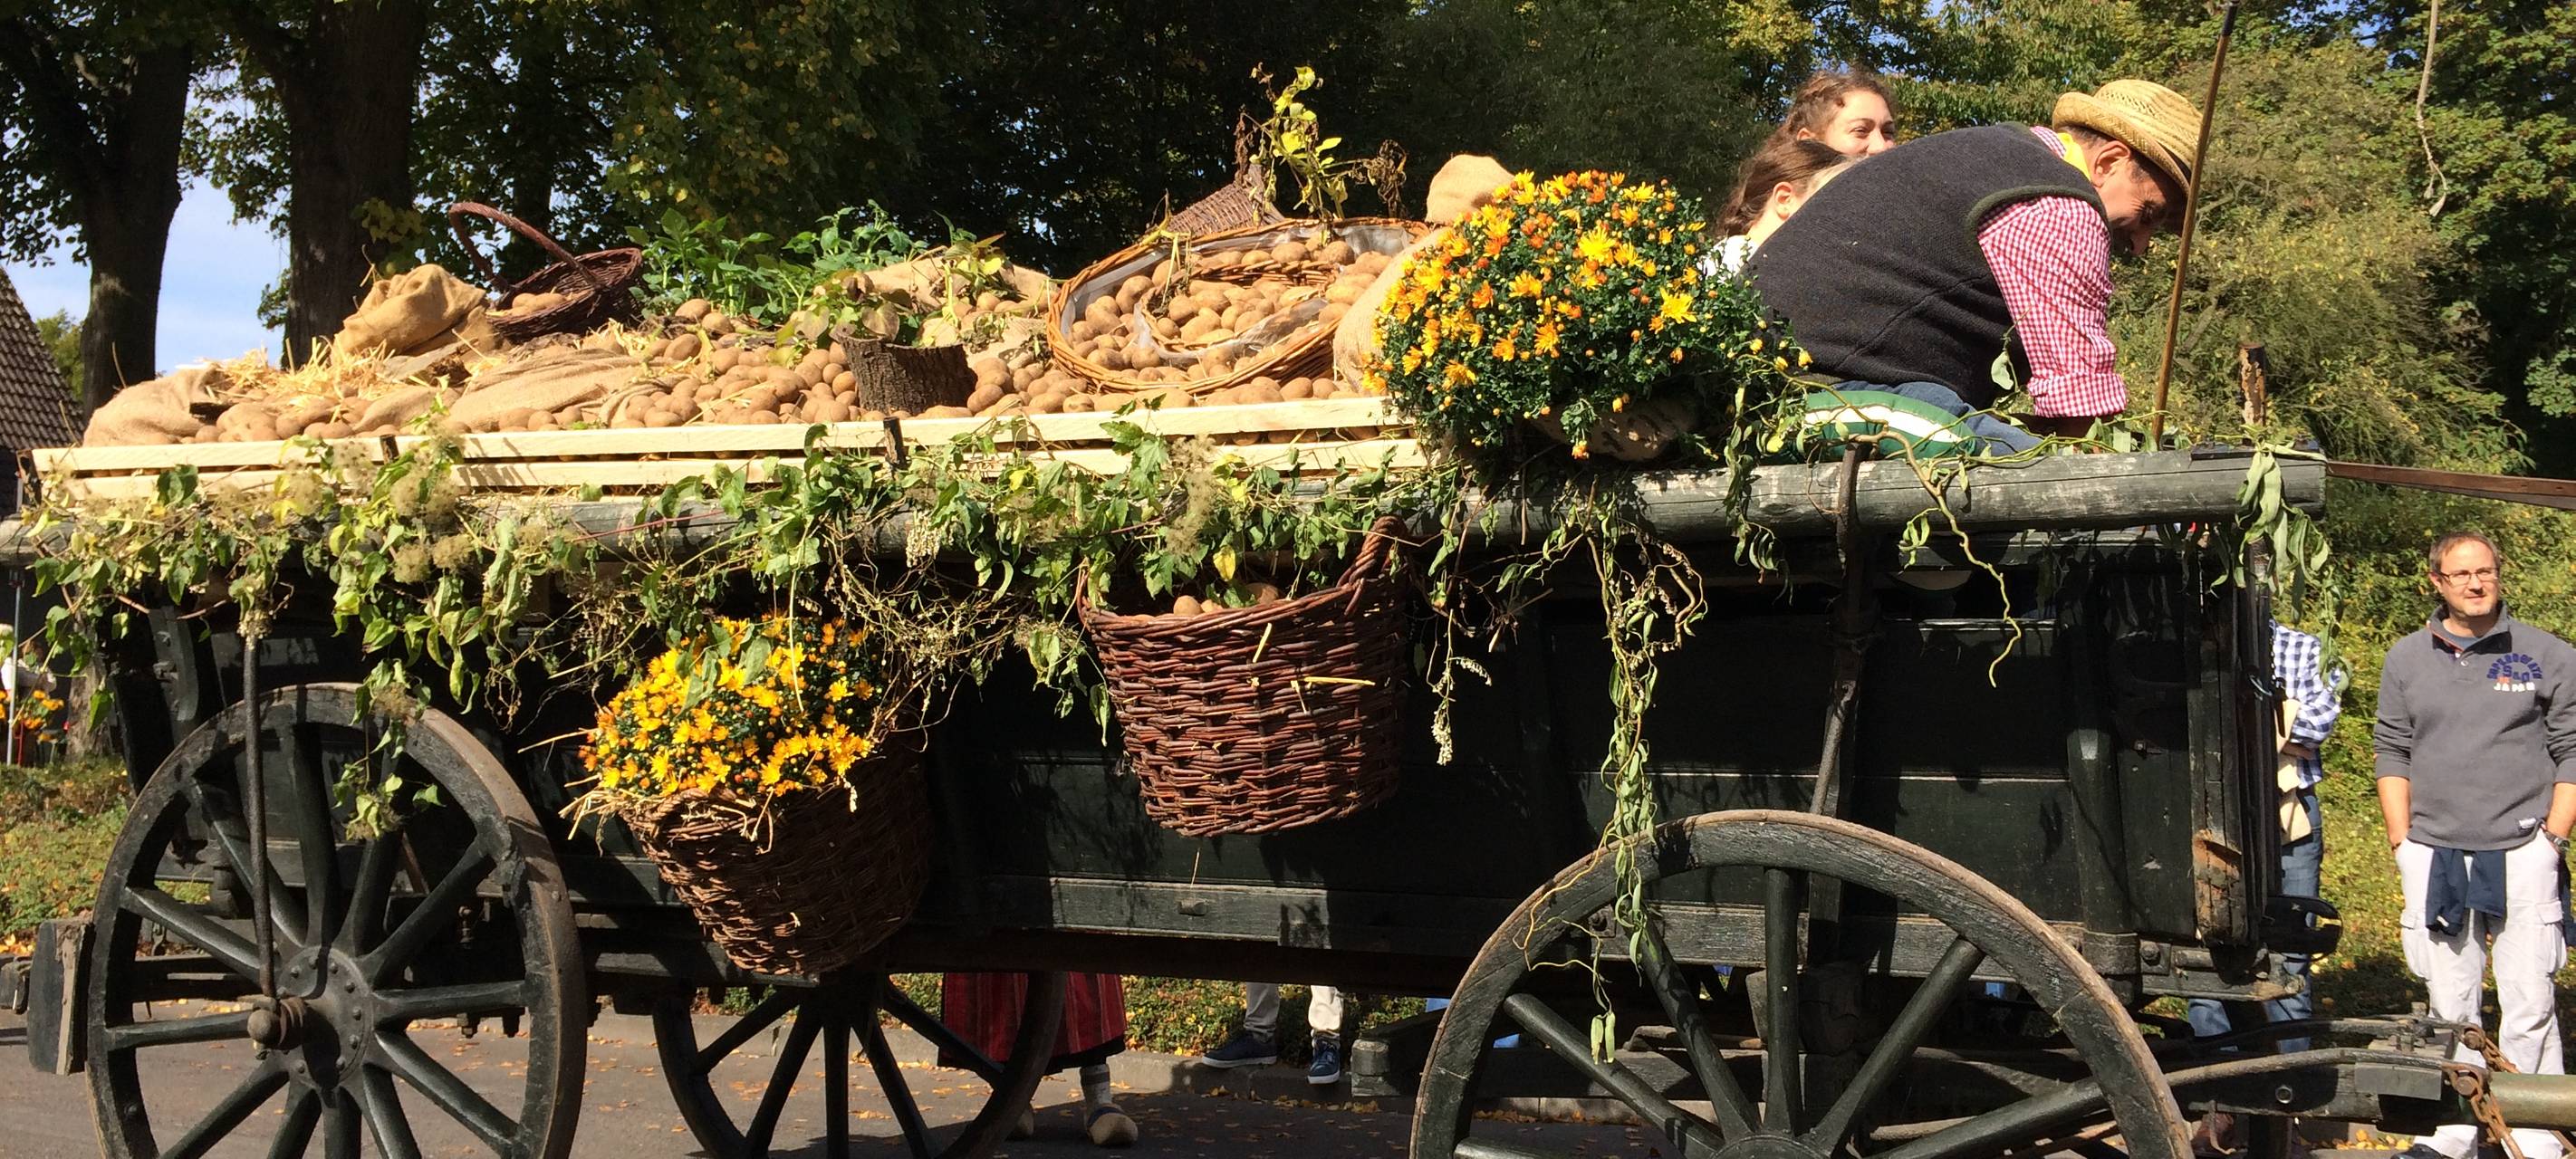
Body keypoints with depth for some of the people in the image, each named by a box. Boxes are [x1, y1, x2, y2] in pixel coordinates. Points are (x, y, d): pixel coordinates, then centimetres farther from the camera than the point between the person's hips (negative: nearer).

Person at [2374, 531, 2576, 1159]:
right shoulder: (2406, 660, 9)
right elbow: (2392, 754, 11)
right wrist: (2402, 846, 4)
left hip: (2522, 854, -2)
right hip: (2434, 856, 2)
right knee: (2449, 1002, 8)